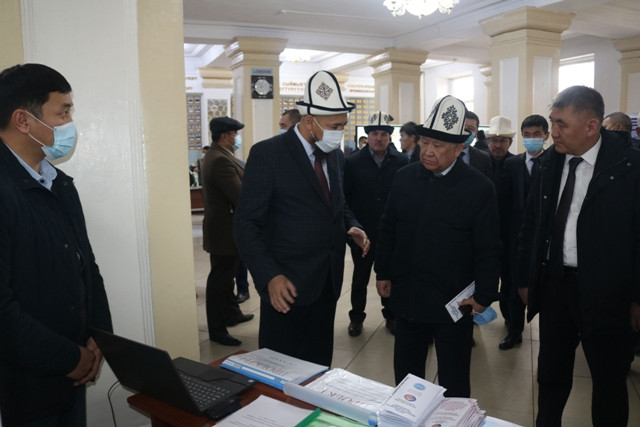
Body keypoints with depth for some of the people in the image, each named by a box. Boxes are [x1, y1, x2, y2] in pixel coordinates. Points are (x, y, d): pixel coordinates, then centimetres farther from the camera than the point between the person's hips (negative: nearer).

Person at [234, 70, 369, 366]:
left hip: (327, 282, 6)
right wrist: (270, 276, -23)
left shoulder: (335, 156, 8)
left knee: (319, 364, 16)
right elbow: (246, 223, -13)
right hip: (287, 285, -6)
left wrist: (352, 227, -1)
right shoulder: (267, 154, -12)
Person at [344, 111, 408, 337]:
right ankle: (356, 317, 29)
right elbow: (345, 197, -5)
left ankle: (391, 315, 32)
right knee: (360, 277, 14)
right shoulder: (353, 162, -4)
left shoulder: (402, 162, -5)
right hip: (362, 232, 0)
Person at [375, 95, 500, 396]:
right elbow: (388, 229, 8)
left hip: (453, 303, -3)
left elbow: (488, 249, -7)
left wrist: (484, 295, -7)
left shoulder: (479, 188, -10)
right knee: (405, 375, 18)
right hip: (406, 297, 4)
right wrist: (383, 273, 9)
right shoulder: (404, 177, 1)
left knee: (454, 383, 13)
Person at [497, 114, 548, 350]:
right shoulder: (512, 164, 3)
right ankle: (515, 331, 24)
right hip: (518, 234, 2)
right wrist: (506, 233, -3)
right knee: (517, 285, 11)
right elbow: (503, 202, 1)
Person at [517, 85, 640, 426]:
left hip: (603, 291, -4)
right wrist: (525, 279, 7)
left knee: (609, 380, 14)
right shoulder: (549, 162, 0)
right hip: (553, 284, 4)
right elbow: (531, 224, 5)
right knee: (551, 373, 19)